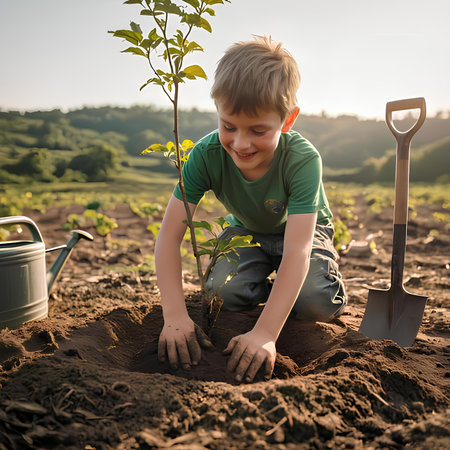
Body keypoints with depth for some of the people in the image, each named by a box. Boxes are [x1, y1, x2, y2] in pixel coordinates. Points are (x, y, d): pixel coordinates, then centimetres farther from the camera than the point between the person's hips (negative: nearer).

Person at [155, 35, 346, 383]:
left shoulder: (303, 159, -37)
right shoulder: (207, 155, -30)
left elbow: (297, 250, -43)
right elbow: (170, 233, -31)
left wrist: (265, 334, -52)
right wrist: (175, 315, -42)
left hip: (304, 230, -2)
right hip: (248, 230, 2)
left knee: (316, 303, -27)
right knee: (223, 291, -25)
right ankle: (271, 286, 8)